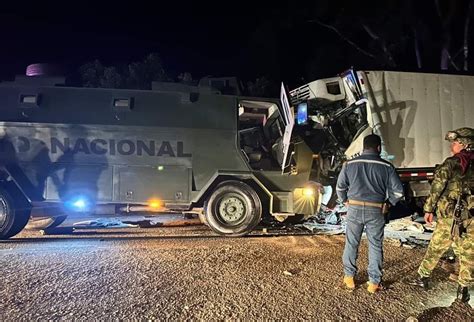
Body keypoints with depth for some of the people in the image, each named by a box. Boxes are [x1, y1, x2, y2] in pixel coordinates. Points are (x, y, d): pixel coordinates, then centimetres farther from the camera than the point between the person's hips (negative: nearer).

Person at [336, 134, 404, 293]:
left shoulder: (350, 164, -2)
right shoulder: (386, 166, -4)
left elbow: (340, 187, 4)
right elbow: (398, 191, -3)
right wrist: (388, 202, 13)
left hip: (354, 209, 1)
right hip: (375, 211, 0)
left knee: (351, 244, 14)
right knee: (375, 246, 13)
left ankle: (349, 277, 25)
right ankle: (374, 283, 20)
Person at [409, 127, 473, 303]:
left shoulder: (451, 164, -8)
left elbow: (436, 188, -9)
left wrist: (428, 209, -1)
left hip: (449, 216, -2)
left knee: (435, 248, 12)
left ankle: (423, 277, 23)